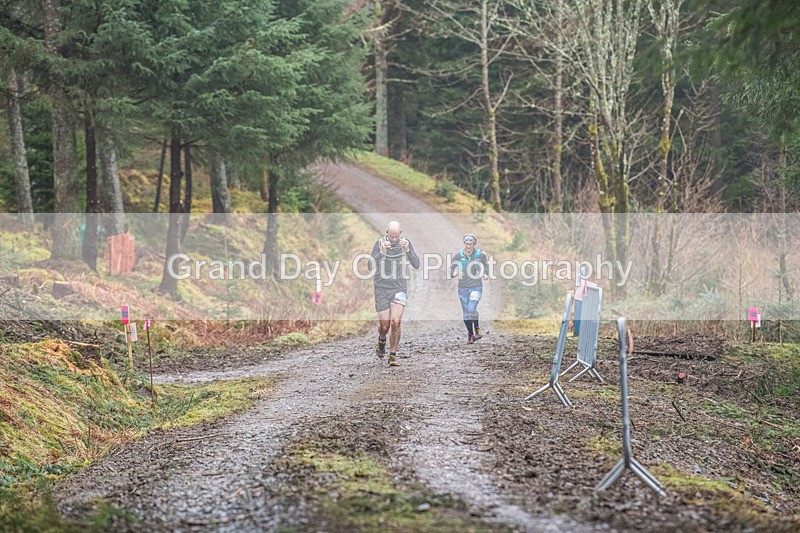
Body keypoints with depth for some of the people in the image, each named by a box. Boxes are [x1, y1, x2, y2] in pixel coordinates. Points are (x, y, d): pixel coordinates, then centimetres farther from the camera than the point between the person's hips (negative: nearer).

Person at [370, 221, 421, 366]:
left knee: (396, 323, -14)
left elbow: (416, 265, -8)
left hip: (400, 288, 0)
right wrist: (381, 252, -29)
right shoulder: (379, 243, -7)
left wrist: (407, 250, -22)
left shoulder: (406, 243, -2)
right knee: (384, 325, 0)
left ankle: (393, 356, -2)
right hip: (382, 288, 0)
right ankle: (381, 340, 36)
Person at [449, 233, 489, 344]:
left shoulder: (480, 255, -4)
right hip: (463, 288, 2)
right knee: (466, 313, 4)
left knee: (472, 309, -21)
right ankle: (470, 334, 20)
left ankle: (476, 328, 4)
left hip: (476, 287, -2)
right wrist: (454, 273, -14)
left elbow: (486, 264, 15)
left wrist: (486, 274, 1)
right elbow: (452, 268, 7)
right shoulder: (458, 255, -3)